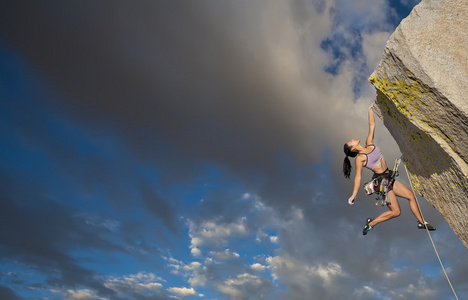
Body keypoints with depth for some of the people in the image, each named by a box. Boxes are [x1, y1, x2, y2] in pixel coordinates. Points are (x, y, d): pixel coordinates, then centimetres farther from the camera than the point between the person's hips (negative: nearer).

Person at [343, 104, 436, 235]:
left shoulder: (369, 144, 5)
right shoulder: (359, 158, -14)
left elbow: (372, 126, 10)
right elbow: (358, 177, -18)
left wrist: (370, 110, 11)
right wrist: (353, 195, -24)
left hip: (389, 179, 8)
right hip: (381, 182, -8)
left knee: (411, 195, 9)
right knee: (395, 212, -4)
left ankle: (421, 222, 23)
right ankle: (371, 223, 10)